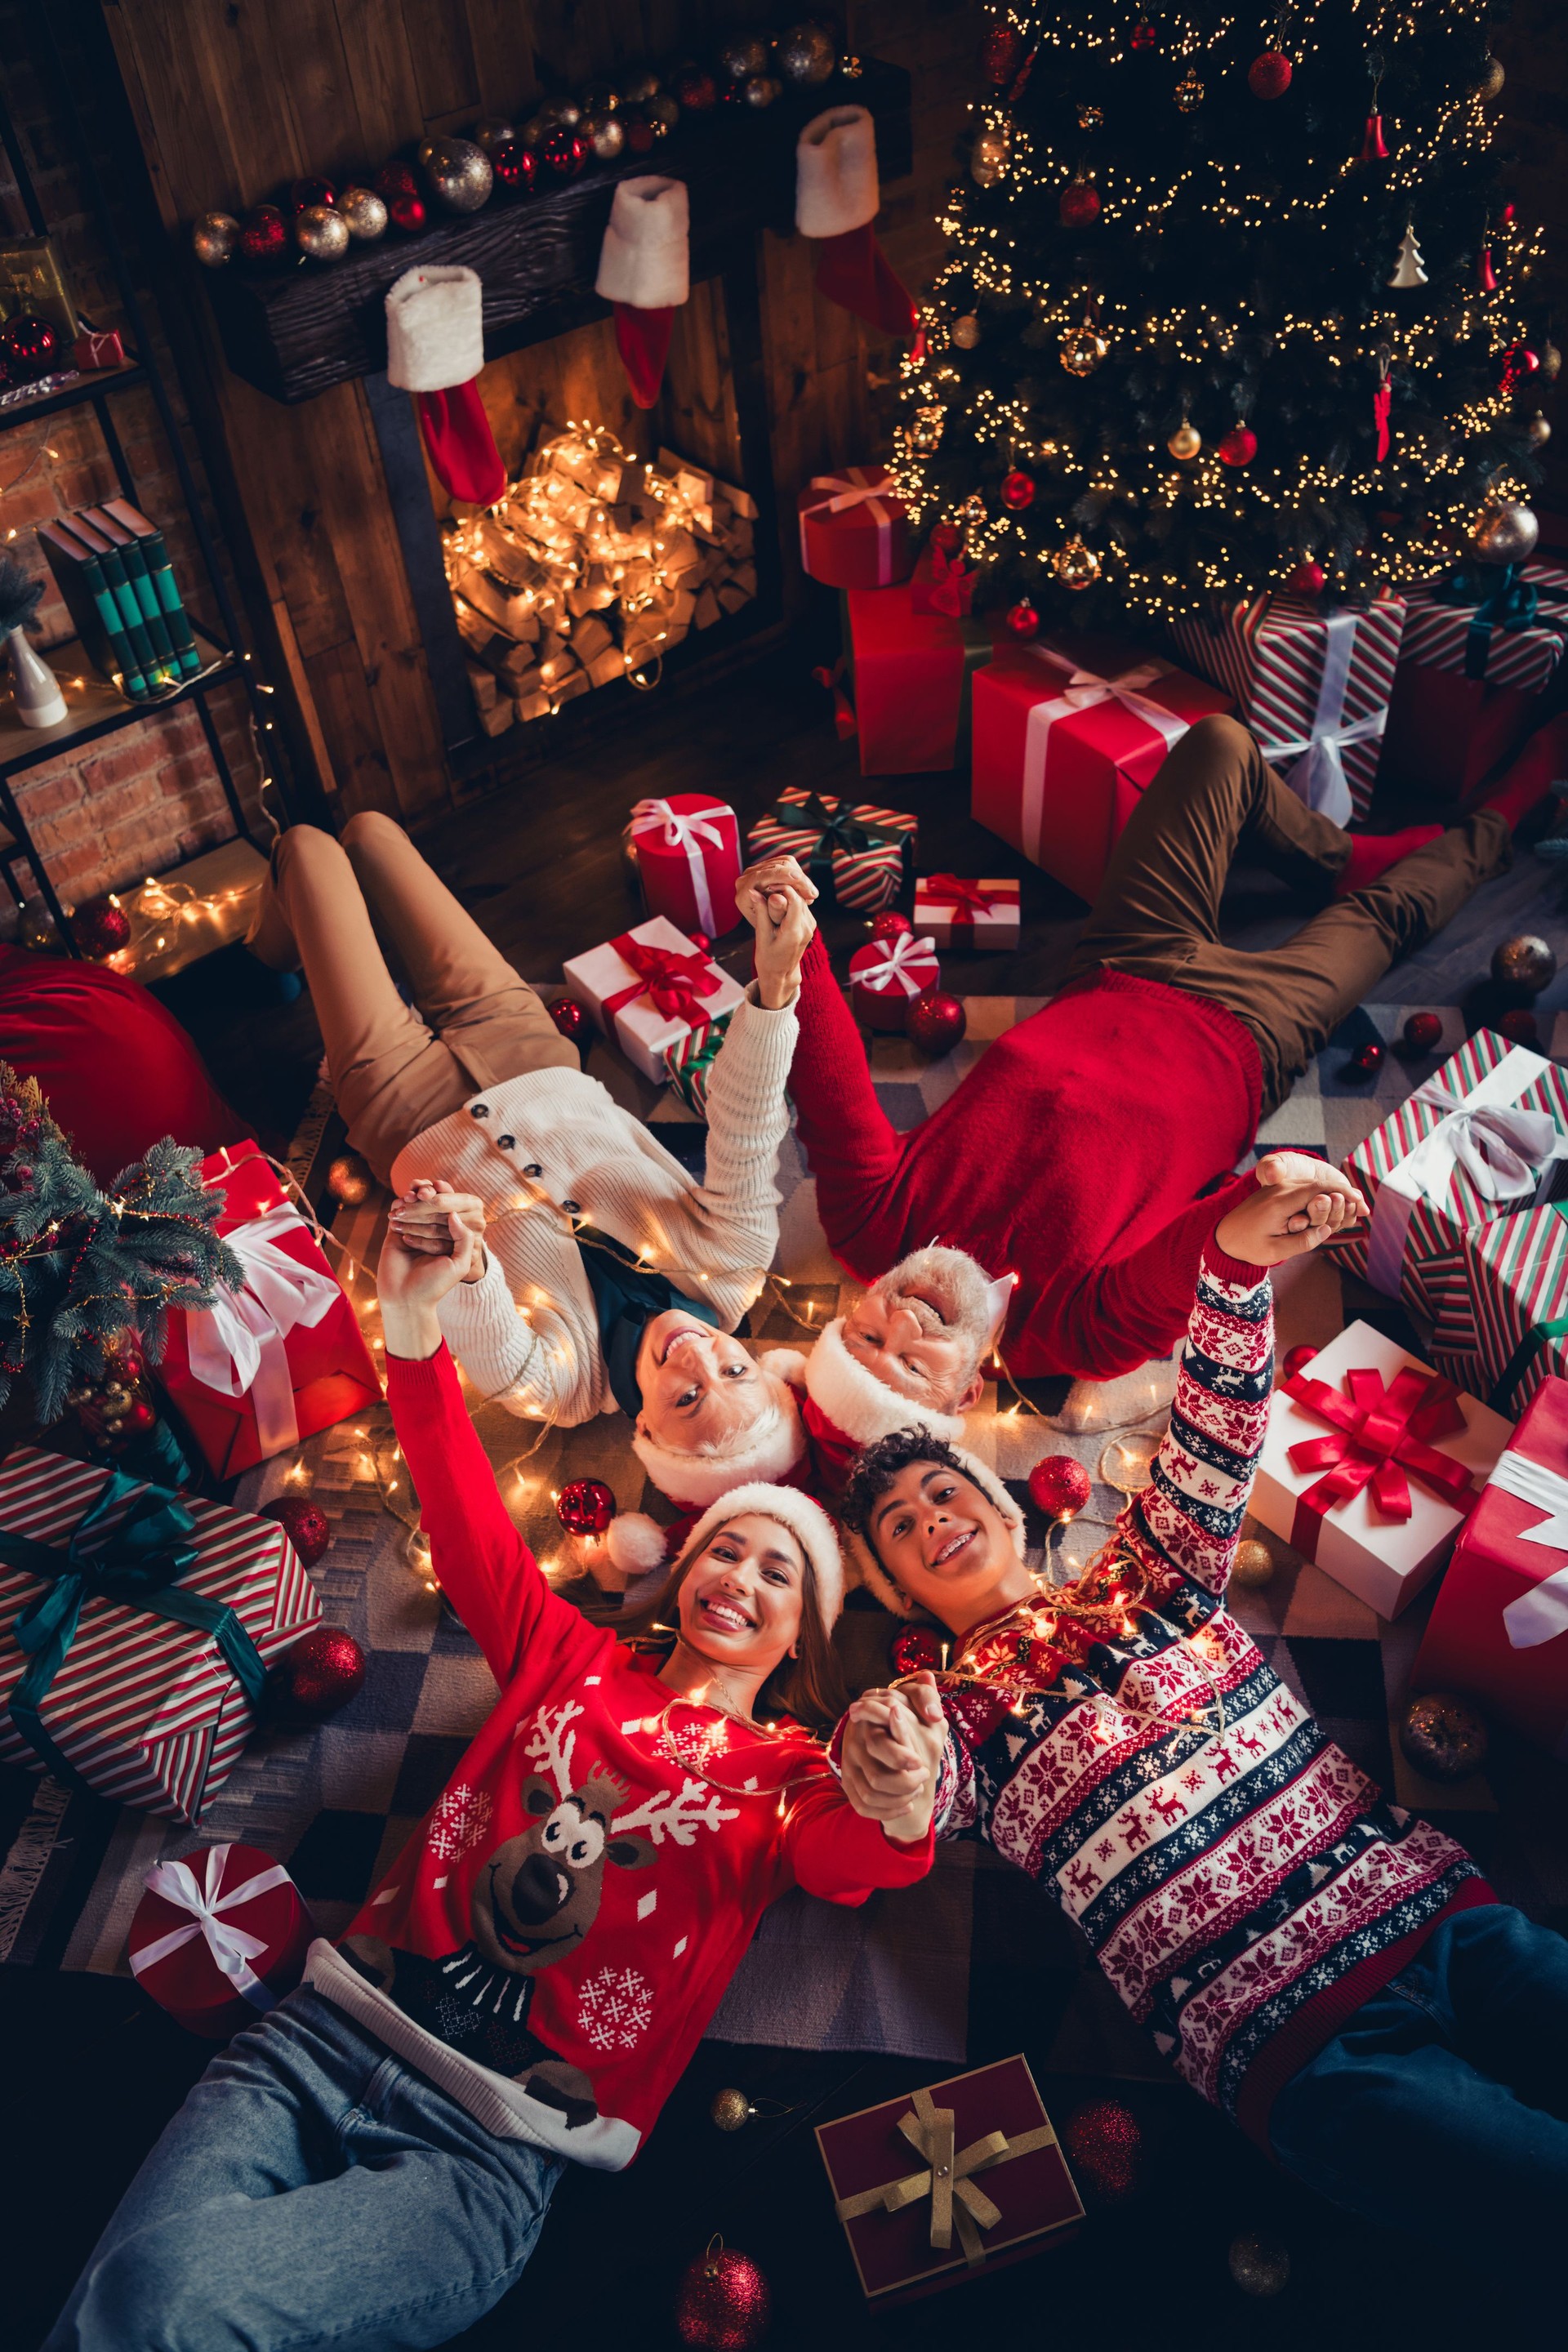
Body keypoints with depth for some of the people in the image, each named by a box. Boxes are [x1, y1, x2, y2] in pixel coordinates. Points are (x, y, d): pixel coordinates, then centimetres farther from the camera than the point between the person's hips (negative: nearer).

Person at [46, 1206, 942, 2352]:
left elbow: (850, 1858, -14)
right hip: (328, 2035, 3)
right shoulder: (575, 1661, 15)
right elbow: (469, 1520, 3)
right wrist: (415, 1324, -13)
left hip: (488, 2148, -2)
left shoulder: (789, 1776, 8)